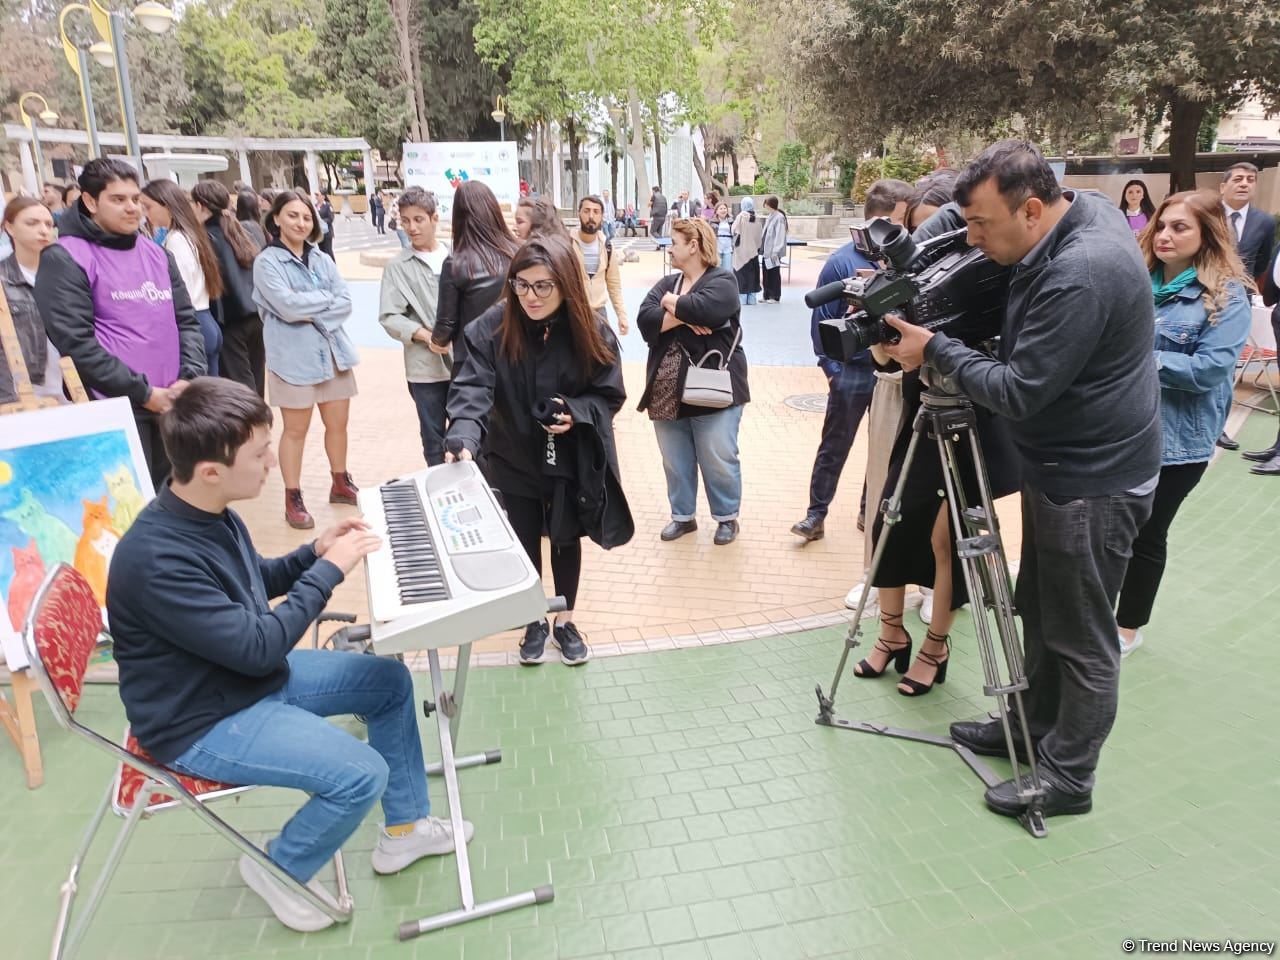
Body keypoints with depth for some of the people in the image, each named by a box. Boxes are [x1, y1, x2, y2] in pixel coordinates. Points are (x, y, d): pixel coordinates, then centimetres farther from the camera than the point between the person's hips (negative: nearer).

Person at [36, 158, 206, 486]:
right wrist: (144, 393, -14)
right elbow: (76, 343, -13)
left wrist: (190, 379, -3)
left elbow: (187, 321, 13)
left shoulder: (158, 254, 14)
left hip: (173, 406, 6)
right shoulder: (65, 259, -5)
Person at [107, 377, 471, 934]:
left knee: (390, 681, 9)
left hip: (255, 677, 9)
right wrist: (329, 570, -22)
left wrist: (315, 551, -4)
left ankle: (405, 828, 24)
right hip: (204, 721, -9)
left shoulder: (210, 513, -4)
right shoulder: (156, 559, -33)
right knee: (362, 773, -20)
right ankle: (280, 870, 11)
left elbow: (256, 585, 14)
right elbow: (256, 647, -29)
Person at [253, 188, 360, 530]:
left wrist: (312, 314, -13)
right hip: (294, 357, -5)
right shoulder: (267, 262, -6)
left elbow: (345, 302, 0)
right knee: (295, 430, 4)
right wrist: (327, 298, -7)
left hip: (333, 351, 5)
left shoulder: (322, 259, 10)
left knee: (338, 424, 13)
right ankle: (293, 499, 15)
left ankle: (341, 483, 31)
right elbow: (287, 306, -19)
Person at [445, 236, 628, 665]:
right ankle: (533, 622, 37)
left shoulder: (592, 331, -16)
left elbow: (609, 394, -7)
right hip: (514, 459, 0)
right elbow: (472, 387, -27)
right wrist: (464, 439, -45)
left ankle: (565, 620, 38)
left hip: (571, 460, 0)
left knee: (567, 539, 16)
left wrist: (576, 414, -27)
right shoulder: (493, 325, -19)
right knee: (524, 542, 14)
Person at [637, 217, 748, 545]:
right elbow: (645, 320, -4)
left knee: (718, 460, 5)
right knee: (675, 461, 14)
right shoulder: (667, 283, 12)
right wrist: (684, 316, -16)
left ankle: (727, 517, 23)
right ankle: (683, 515, 30)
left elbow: (703, 309, -26)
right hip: (667, 393, 6)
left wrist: (670, 303, -8)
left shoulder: (722, 281, -5)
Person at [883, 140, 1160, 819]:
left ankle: (1068, 777, 23)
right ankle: (1031, 726, 40)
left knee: (1082, 639, 6)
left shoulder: (1079, 276, -29)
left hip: (1091, 482, -10)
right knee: (1041, 616, 22)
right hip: (1058, 466, 10)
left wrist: (935, 349, -16)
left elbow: (1019, 393, -26)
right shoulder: (1081, 207, 0)